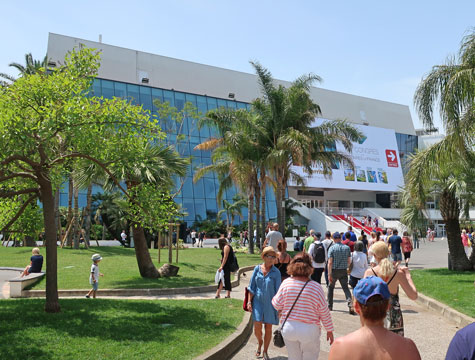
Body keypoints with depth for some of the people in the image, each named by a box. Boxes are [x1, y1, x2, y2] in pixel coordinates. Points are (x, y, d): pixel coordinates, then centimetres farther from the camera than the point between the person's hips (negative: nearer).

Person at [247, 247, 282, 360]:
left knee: (268, 328, 7)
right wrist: (249, 301, 1)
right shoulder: (257, 269, -2)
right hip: (258, 301, 1)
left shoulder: (276, 272, -7)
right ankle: (260, 342, 30)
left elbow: (278, 290, -3)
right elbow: (252, 287, 4)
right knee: (257, 327, -3)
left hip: (270, 303, -1)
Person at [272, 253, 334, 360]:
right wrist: (329, 330, 8)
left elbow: (277, 304, -3)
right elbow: (324, 312, -6)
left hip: (289, 328, 2)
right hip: (309, 330, -2)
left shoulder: (286, 283, -11)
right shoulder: (316, 288, -15)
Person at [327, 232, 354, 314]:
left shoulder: (332, 248, -9)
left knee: (331, 287, 16)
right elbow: (349, 261, 6)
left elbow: (330, 262, -14)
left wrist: (329, 274, -14)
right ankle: (350, 304, -19)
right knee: (345, 288, 3)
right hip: (344, 271, 2)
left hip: (334, 271, -2)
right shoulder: (347, 248, 1)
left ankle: (330, 305, 23)